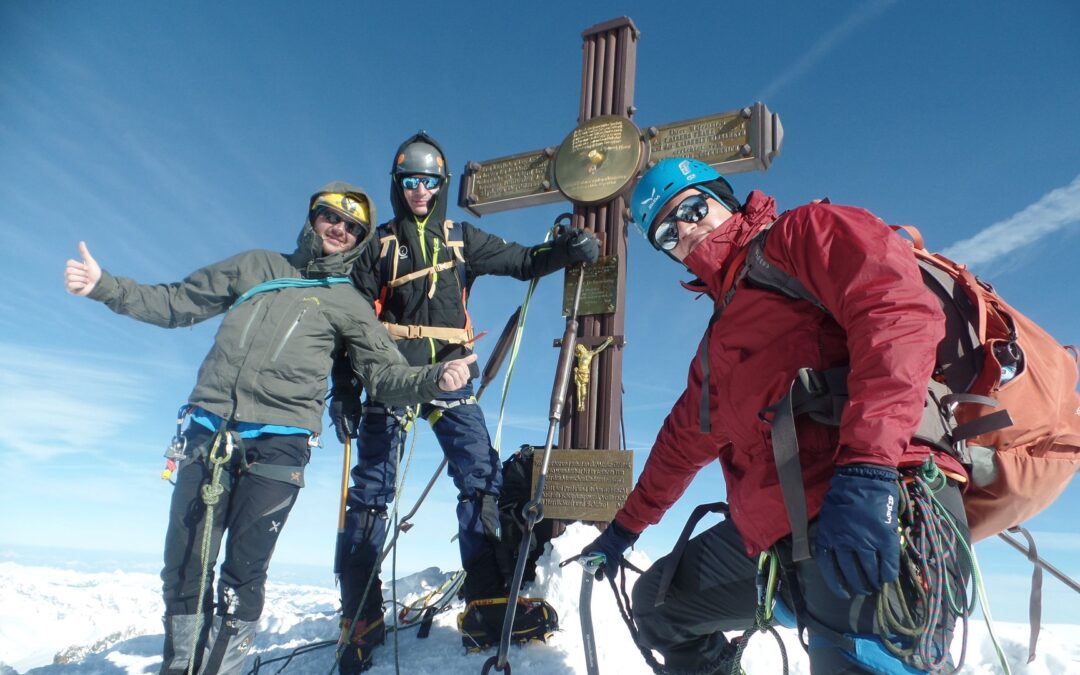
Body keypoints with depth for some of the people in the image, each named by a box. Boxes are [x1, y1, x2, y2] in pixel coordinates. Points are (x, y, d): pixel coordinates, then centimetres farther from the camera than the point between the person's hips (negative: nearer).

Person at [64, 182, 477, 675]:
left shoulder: (349, 304, 12)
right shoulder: (255, 266, 18)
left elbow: (386, 375, 5)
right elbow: (177, 303, 21)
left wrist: (435, 378, -14)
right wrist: (106, 287, 10)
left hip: (278, 444, -2)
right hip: (208, 432, 2)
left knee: (243, 571, -4)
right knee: (184, 565, 3)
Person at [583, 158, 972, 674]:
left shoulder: (808, 231, 4)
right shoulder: (717, 344, 26)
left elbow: (900, 312, -15)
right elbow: (683, 441, 34)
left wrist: (866, 466, -27)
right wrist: (625, 526, 41)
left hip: (884, 510, -8)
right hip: (774, 538, 8)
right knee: (658, 603, 19)